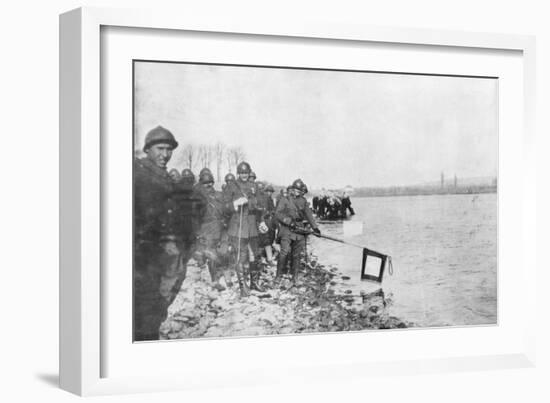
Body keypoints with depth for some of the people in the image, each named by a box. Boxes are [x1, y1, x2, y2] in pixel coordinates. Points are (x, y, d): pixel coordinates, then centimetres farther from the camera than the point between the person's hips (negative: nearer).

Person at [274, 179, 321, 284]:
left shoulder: (303, 201, 13)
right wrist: (289, 221, -16)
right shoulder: (285, 200, 1)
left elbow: (308, 214, 16)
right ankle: (279, 274, -4)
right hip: (287, 230, -4)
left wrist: (315, 227, 5)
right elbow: (278, 214, -6)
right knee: (285, 252, -15)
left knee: (297, 254, 7)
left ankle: (295, 276, 17)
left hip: (300, 231, 4)